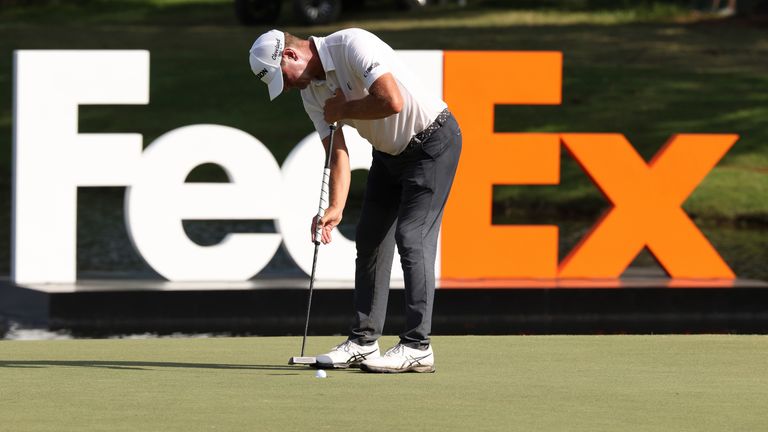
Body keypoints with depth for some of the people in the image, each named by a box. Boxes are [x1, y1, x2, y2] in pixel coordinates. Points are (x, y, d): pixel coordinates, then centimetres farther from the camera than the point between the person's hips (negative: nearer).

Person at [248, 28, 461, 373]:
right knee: (369, 239, 8)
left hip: (432, 140, -9)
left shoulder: (351, 45, -25)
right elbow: (338, 153, -2)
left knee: (412, 237, -14)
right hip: (390, 151, 9)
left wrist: (343, 110, -18)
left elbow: (392, 101, -35)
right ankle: (363, 342, 14)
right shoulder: (311, 92, 0)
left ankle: (417, 347, -13)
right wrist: (335, 208, -17)